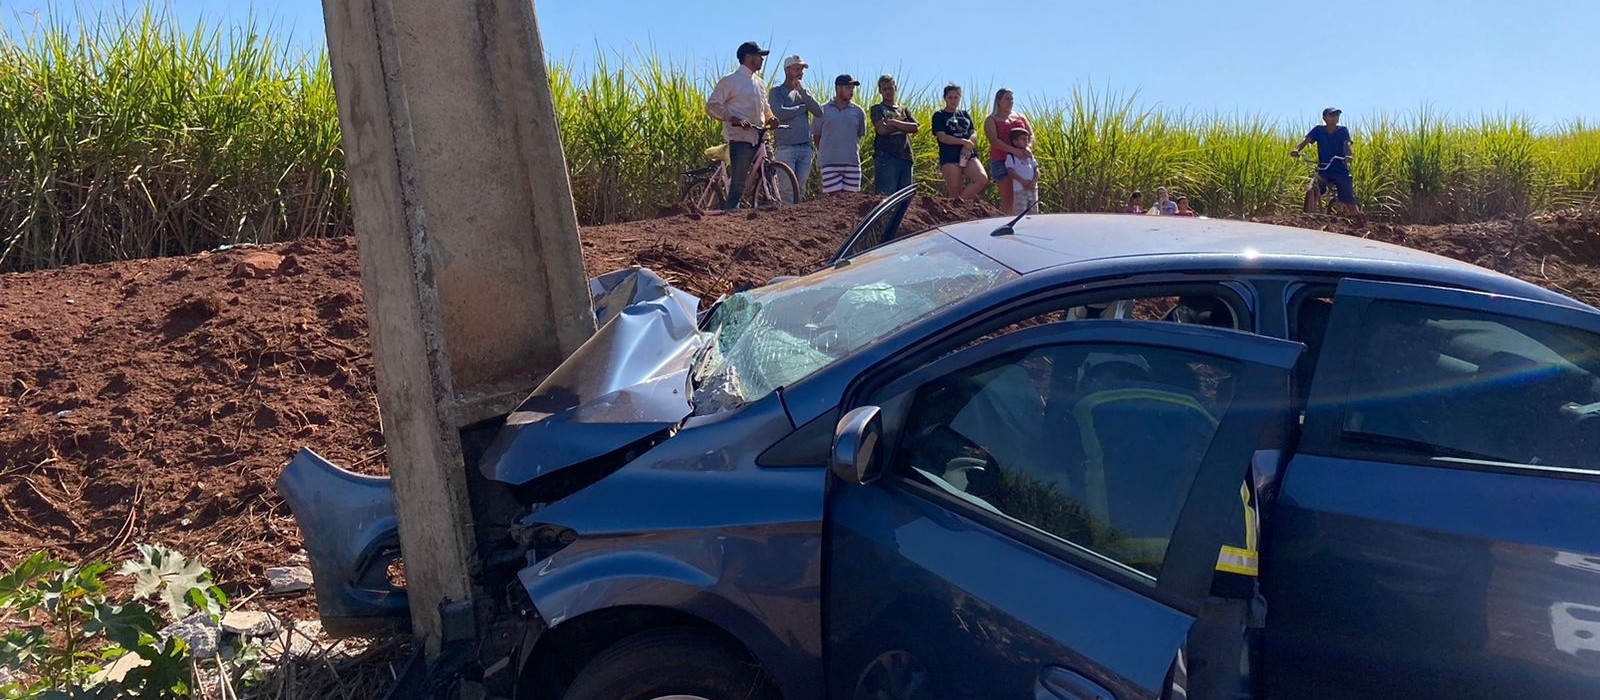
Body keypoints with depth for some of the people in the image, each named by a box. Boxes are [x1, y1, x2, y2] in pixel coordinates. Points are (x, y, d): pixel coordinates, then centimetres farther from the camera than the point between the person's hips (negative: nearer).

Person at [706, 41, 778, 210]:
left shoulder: (760, 83, 21)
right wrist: (733, 119, -20)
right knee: (738, 184, -12)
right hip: (740, 138, -7)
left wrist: (770, 118, 7)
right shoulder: (730, 81, 0)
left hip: (759, 138, 7)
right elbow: (712, 106, -5)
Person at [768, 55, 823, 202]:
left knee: (801, 190, 4)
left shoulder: (803, 93, 19)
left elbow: (819, 112, 4)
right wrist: (803, 108, -2)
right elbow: (779, 113, -15)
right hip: (785, 147, -5)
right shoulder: (776, 92, 4)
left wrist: (802, 92, -5)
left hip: (806, 147, 5)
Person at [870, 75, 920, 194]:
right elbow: (882, 129, -11)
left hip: (906, 157, 5)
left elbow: (915, 128, 4)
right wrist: (904, 127, 1)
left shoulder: (904, 110, 21)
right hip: (886, 157, -5)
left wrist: (894, 123, -6)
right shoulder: (877, 109, 7)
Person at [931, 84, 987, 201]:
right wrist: (964, 141, -16)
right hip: (949, 157, -4)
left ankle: (960, 200, -5)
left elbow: (974, 133, 10)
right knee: (954, 193, -8)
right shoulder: (939, 115, 6)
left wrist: (968, 146, -12)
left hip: (967, 155, 4)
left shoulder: (965, 114, 20)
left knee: (983, 179, -18)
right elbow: (942, 137, -8)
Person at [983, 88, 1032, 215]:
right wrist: (1013, 150, -21)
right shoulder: (991, 120, 7)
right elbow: (994, 141, -8)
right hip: (1001, 161, -4)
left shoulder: (1020, 117, 21)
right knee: (1007, 199, -9)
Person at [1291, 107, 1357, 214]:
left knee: (1350, 205, -1)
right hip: (1323, 171, 0)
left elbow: (1346, 144, -17)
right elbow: (1306, 140, -12)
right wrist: (1297, 150, -34)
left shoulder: (1343, 131, 0)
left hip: (1341, 172, 0)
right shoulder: (1318, 130, 2)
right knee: (1312, 189, -29)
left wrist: (1348, 156, -40)